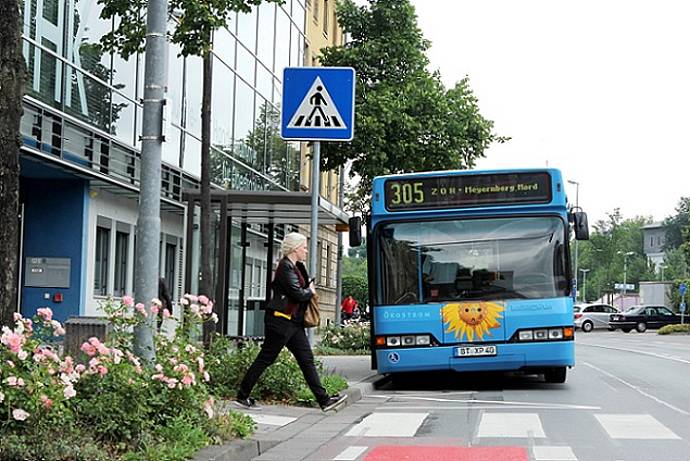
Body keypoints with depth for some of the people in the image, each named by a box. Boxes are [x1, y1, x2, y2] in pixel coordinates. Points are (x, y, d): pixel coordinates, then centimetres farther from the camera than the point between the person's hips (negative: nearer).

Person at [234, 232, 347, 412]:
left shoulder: (296, 267, 16)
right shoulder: (286, 267, -15)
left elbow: (303, 288, 15)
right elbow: (298, 294, -21)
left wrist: (308, 289, -5)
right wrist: (311, 291, -2)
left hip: (294, 322, 10)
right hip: (280, 321, -10)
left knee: (307, 359, 6)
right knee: (265, 359, -2)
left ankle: (324, 400, 5)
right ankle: (242, 397, 7)